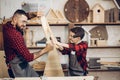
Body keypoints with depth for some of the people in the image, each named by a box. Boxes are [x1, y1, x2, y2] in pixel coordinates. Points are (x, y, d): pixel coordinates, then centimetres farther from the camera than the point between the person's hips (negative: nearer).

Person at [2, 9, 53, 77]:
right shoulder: (15, 35, -30)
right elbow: (29, 57, -26)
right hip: (18, 68, -9)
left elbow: (23, 16, 18)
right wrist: (45, 50, -17)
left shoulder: (9, 25, -3)